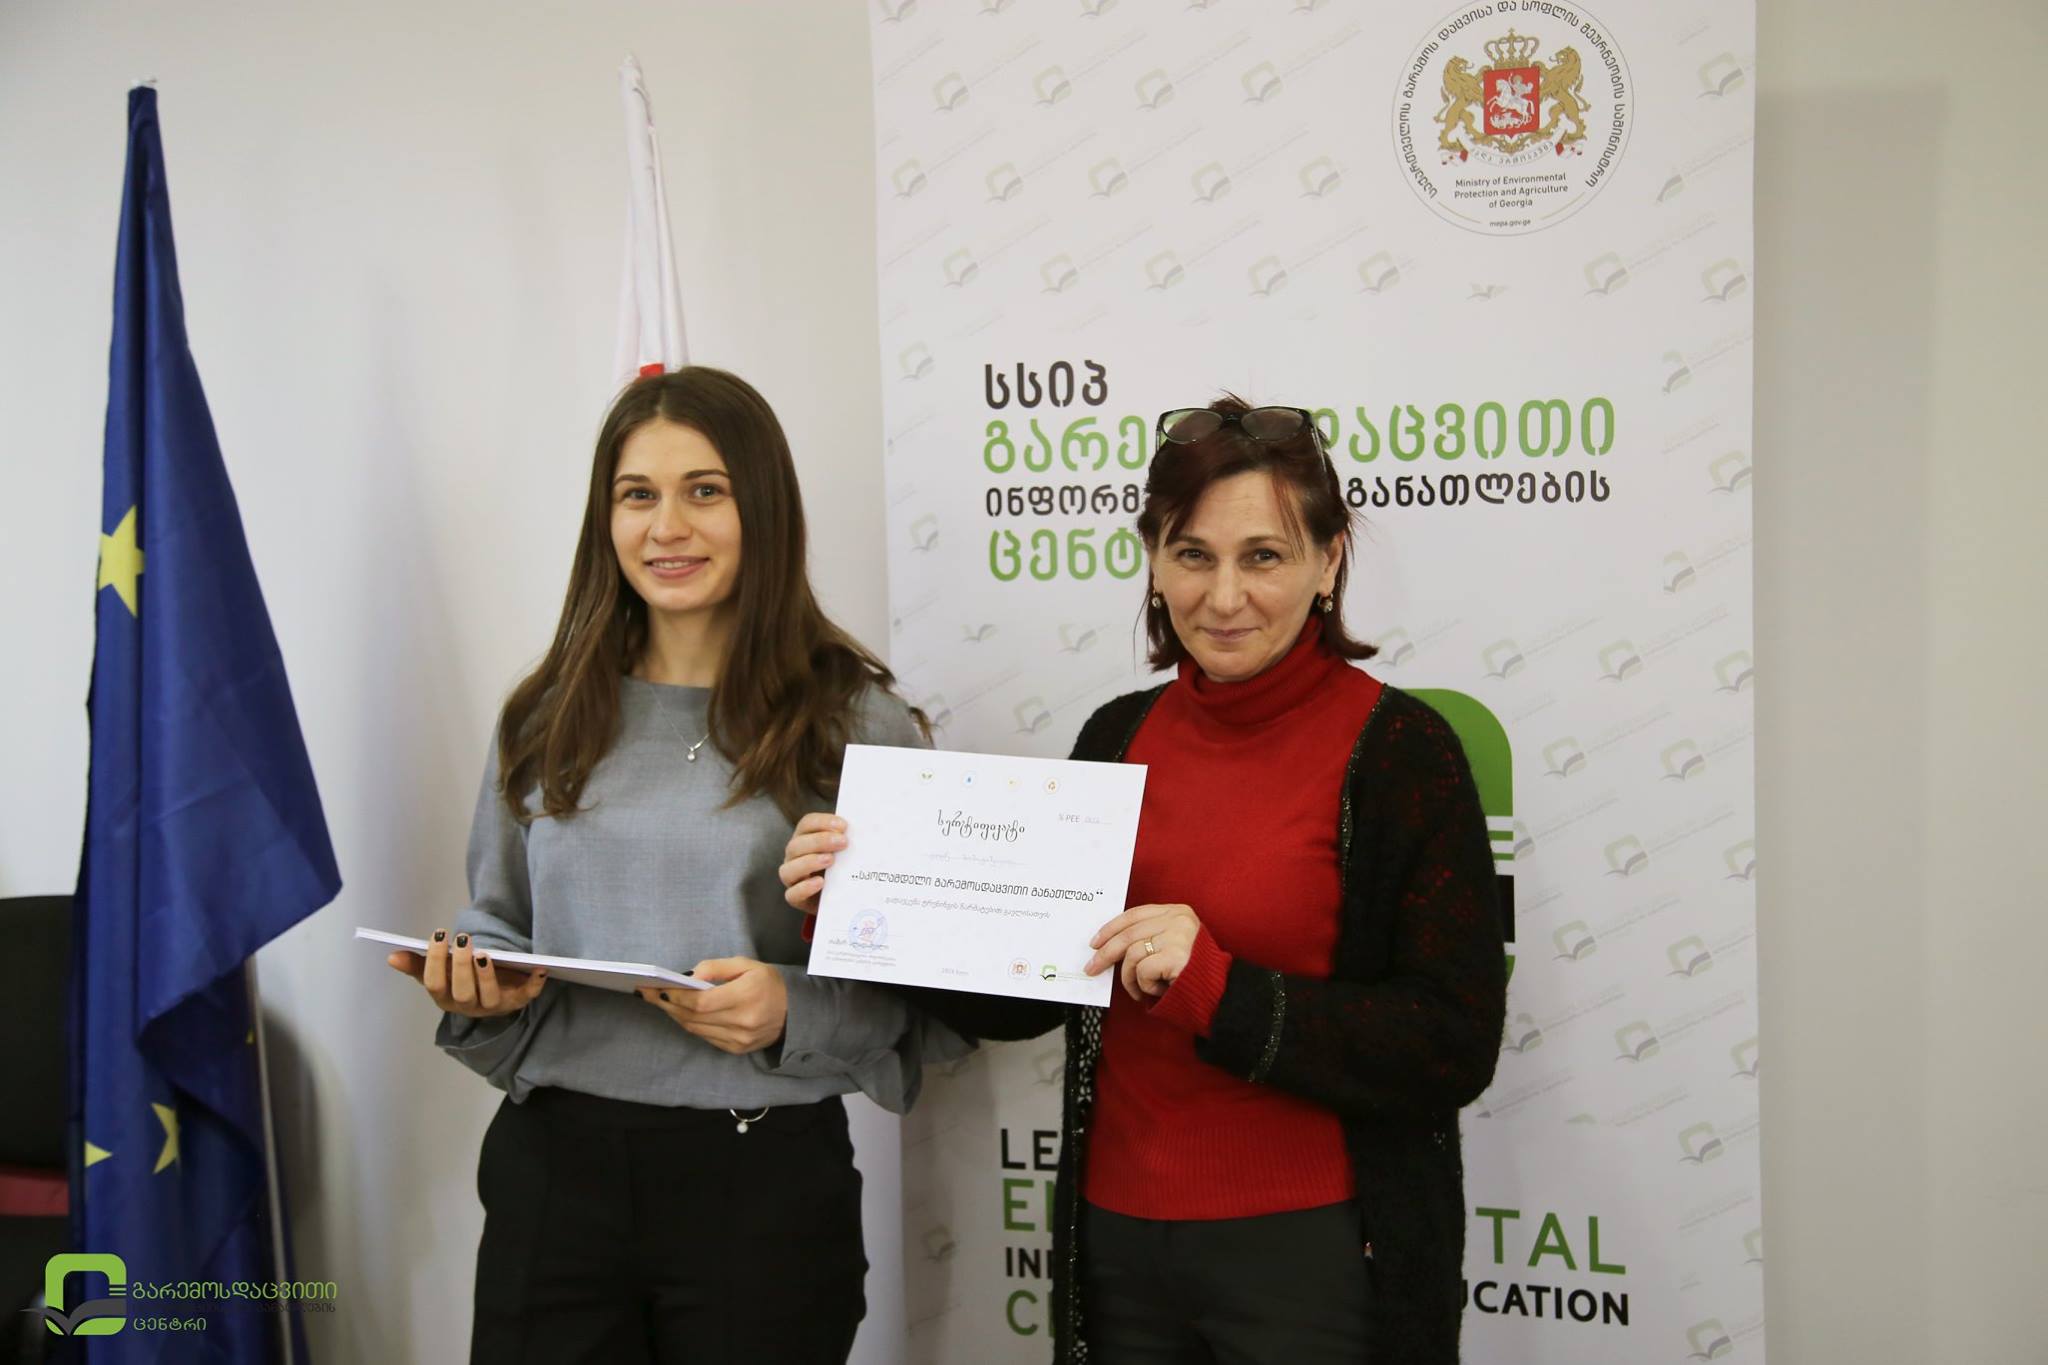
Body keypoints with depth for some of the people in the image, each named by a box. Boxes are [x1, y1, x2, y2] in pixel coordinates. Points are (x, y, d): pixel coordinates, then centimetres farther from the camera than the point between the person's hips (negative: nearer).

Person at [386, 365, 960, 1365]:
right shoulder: (548, 720, 8)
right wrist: (478, 981, -4)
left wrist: (792, 1013, -20)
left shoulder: (856, 722, -4)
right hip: (555, 1169, 3)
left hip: (763, 1180, -3)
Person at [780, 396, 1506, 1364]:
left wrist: (1218, 989, -26)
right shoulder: (1119, 736, 4)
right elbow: (1029, 993, 9)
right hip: (1118, 1242, 5)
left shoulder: (1399, 750, -12)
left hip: (1310, 1253, -5)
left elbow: (1456, 1047, -17)